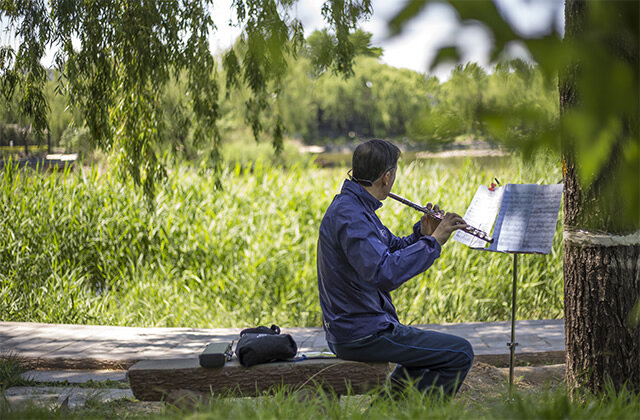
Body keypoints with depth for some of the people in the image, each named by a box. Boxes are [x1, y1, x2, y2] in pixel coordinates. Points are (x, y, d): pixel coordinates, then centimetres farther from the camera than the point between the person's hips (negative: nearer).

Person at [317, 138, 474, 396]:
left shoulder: (357, 208, 11)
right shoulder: (349, 216, -22)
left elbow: (394, 249, 19)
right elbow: (384, 274, -34)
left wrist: (422, 233, 1)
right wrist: (432, 241, -26)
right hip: (362, 334, -11)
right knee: (460, 354, -7)